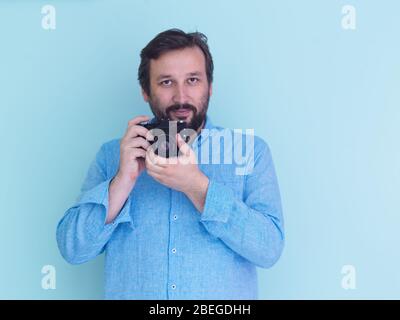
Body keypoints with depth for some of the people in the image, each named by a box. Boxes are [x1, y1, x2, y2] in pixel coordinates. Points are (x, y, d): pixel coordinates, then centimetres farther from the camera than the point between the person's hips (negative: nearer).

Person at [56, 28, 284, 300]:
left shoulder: (250, 150, 0)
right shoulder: (112, 154, 4)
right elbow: (73, 249, -1)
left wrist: (195, 185, -17)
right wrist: (124, 179, -13)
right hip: (129, 292, 1)